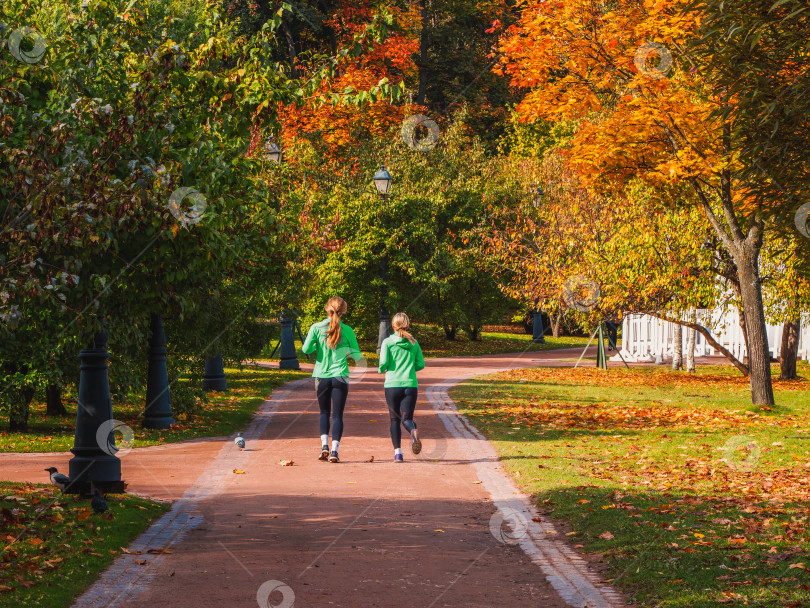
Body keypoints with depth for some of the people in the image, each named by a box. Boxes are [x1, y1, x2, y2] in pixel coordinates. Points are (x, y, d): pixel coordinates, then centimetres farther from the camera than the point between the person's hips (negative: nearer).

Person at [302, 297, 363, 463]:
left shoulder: (316, 328, -4)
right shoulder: (347, 330, -4)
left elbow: (306, 349, -10)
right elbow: (357, 356, 0)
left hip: (321, 376, 1)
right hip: (340, 376, -1)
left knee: (324, 412, 17)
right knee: (337, 415, 3)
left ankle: (324, 445, 0)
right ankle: (334, 450, -8)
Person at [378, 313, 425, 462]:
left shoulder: (388, 342, -1)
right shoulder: (414, 343, 8)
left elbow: (383, 362, -10)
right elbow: (421, 364, 8)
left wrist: (381, 370, 12)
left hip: (392, 385, -1)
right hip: (410, 385, 1)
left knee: (395, 419, 12)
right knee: (407, 418, 2)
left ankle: (397, 452, 3)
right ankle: (413, 431, -35)